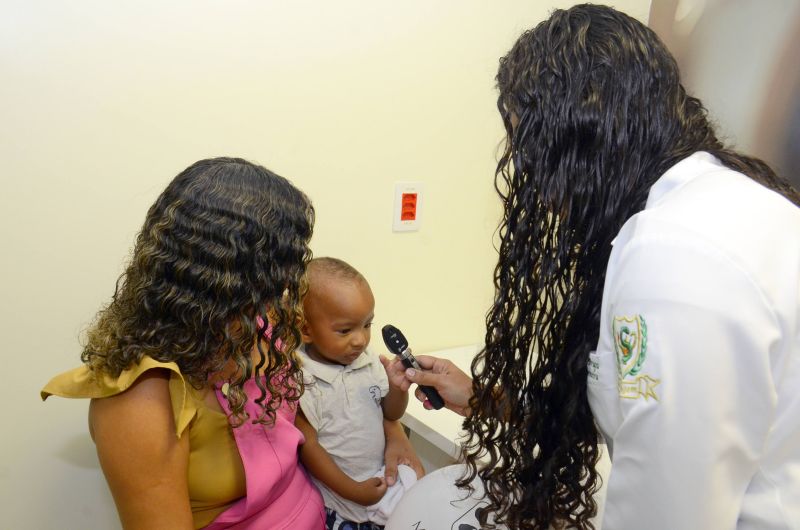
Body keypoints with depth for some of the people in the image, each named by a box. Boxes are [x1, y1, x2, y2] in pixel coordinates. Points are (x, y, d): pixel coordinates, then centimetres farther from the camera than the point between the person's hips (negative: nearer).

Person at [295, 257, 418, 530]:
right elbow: (307, 446, -14)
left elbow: (391, 413, 6)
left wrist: (398, 387, -15)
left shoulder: (369, 361, -5)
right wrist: (352, 490, -13)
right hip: (334, 493, -4)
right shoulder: (301, 380, -19)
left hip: (380, 475, 5)